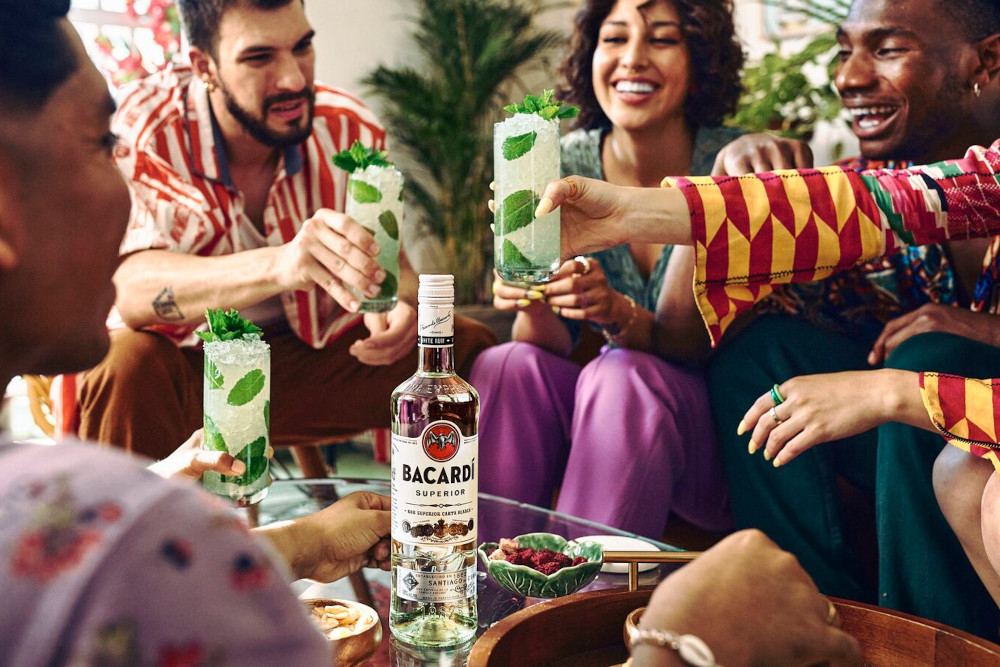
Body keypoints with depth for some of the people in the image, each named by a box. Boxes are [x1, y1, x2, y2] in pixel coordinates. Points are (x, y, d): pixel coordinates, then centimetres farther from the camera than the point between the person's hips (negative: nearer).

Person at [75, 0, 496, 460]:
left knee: (466, 349, -11)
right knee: (127, 363, -37)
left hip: (310, 352, 4)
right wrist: (279, 264, -54)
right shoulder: (142, 132, -20)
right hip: (183, 362, -3)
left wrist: (398, 304, -28)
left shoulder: (348, 130, -7)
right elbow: (129, 284, -36)